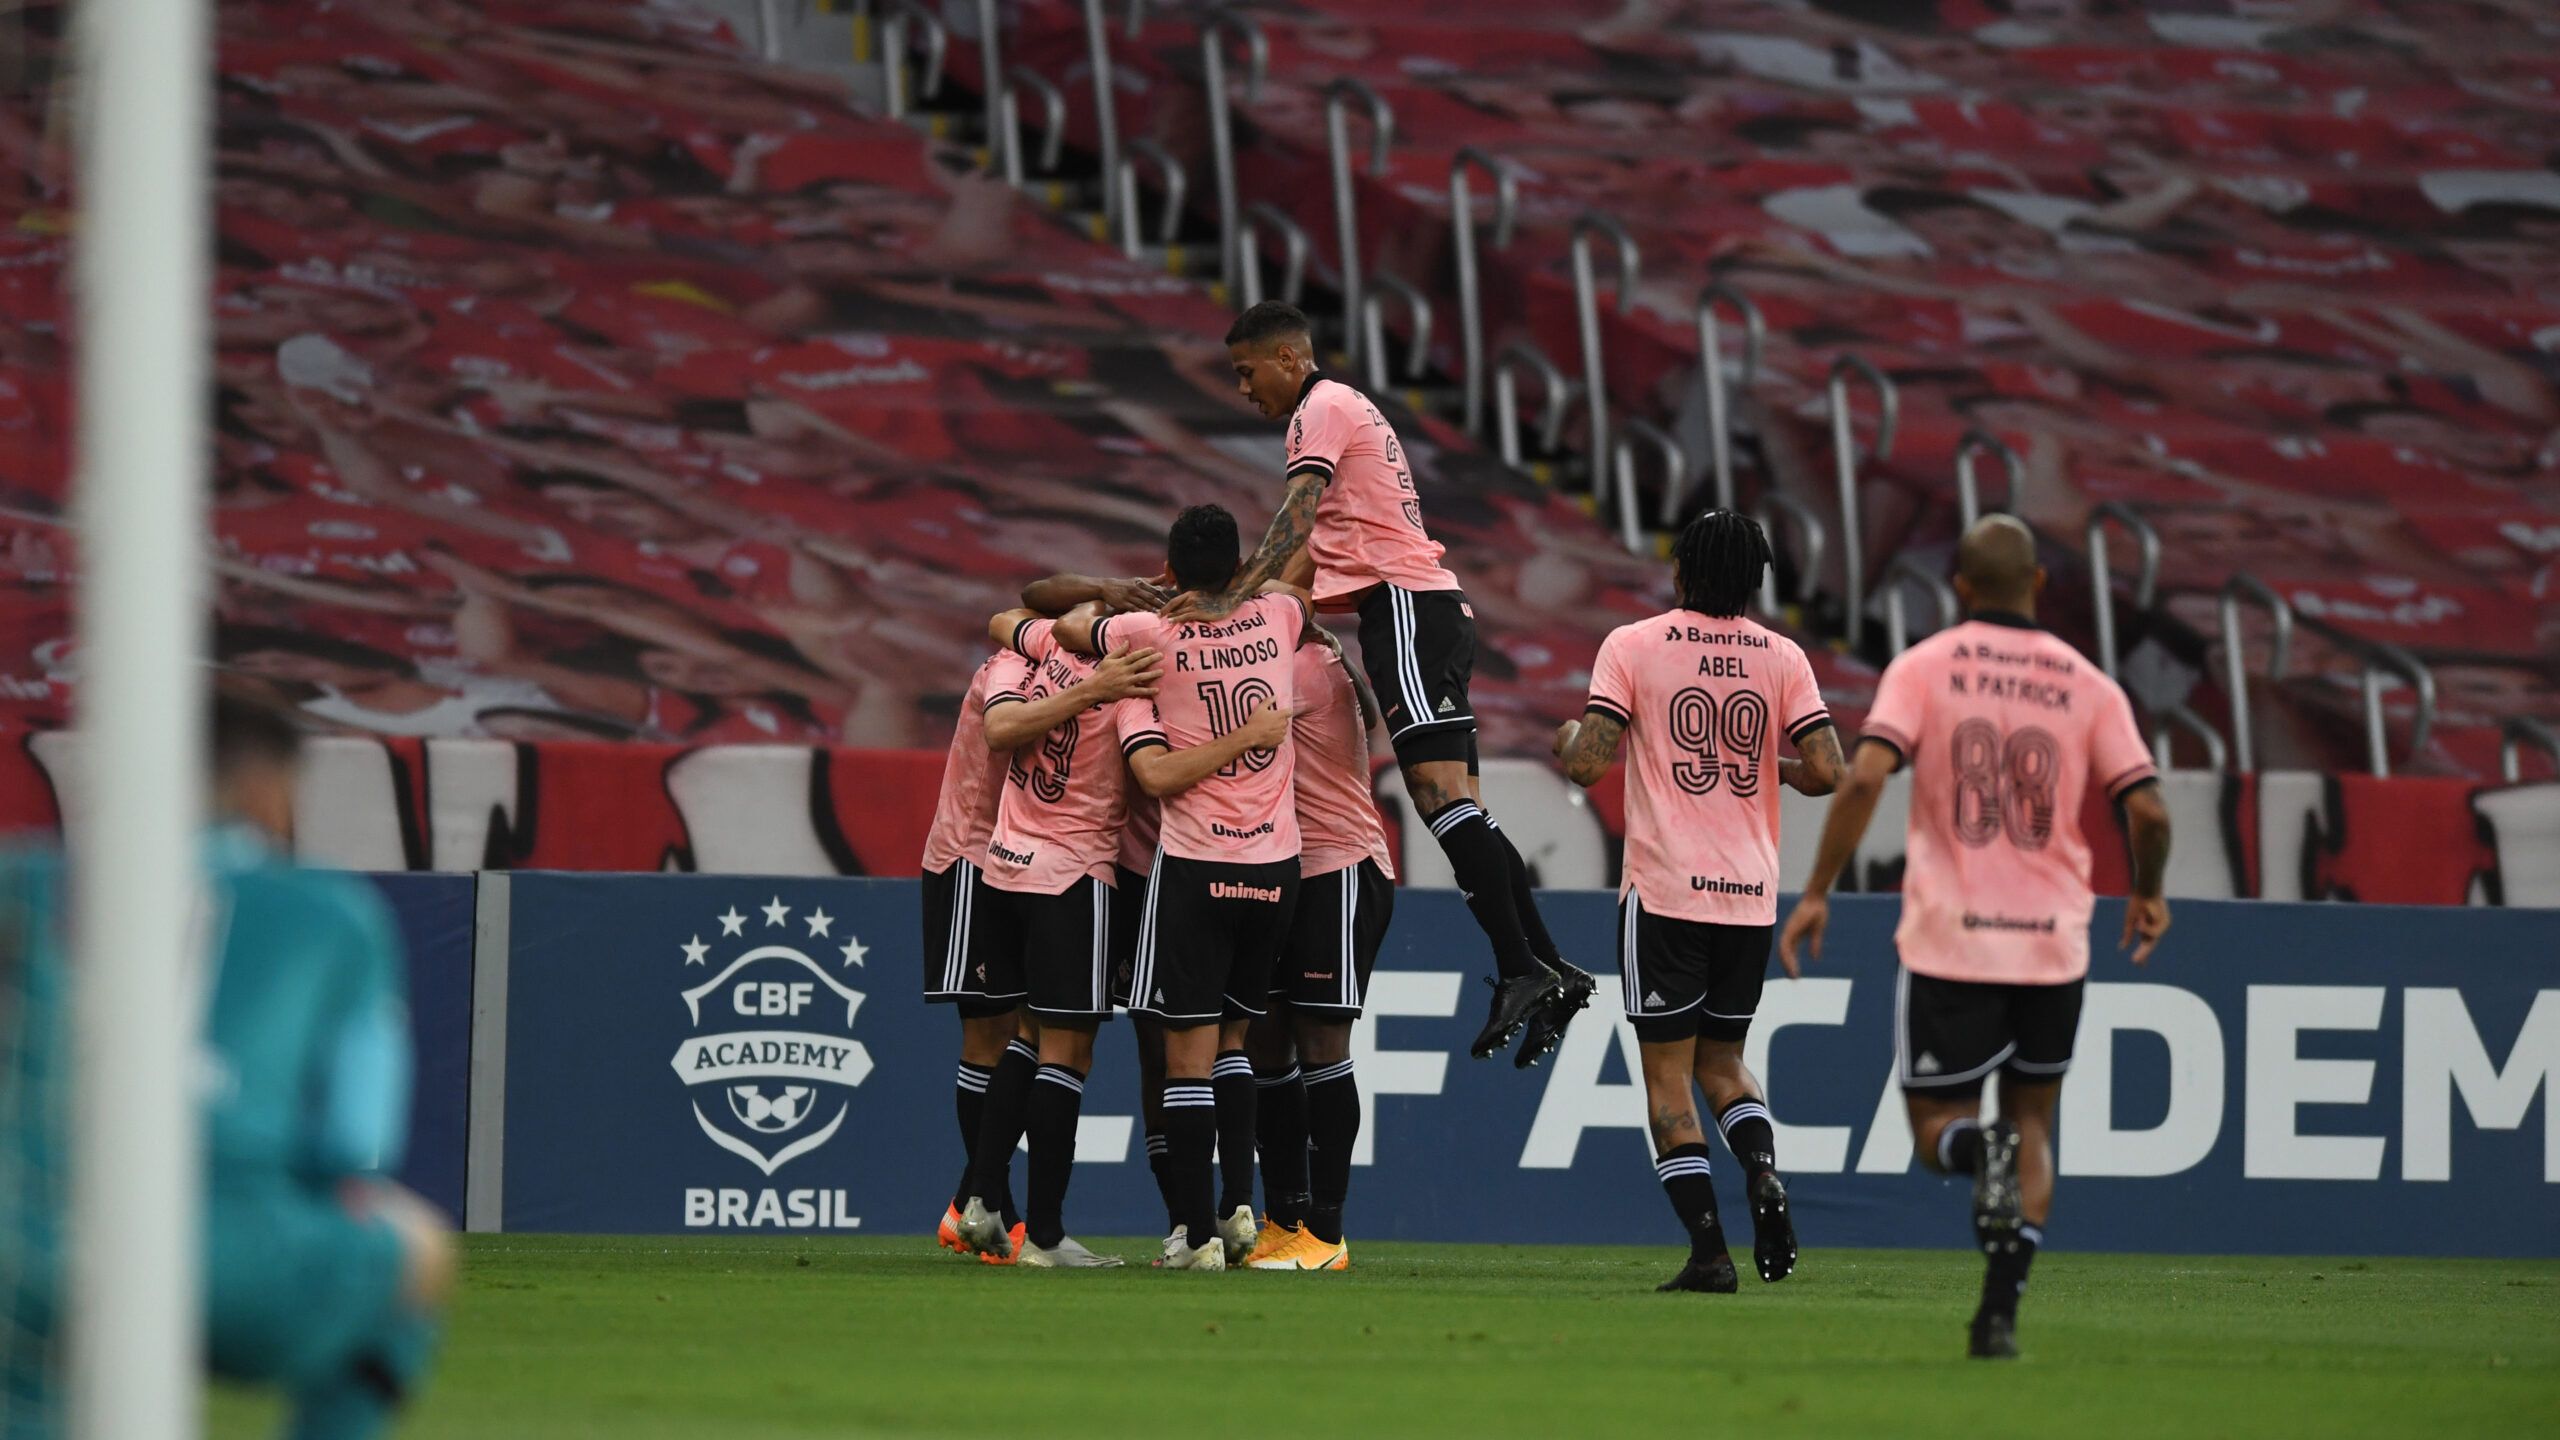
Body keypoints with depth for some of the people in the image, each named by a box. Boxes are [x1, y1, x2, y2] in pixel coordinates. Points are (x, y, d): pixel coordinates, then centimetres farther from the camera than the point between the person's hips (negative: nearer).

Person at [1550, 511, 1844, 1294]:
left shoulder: (1632, 646, -3)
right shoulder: (1782, 657, 4)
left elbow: (1586, 763, -9)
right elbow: (1827, 772, -4)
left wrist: (1566, 737, 13)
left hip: (1665, 891, -3)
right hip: (1751, 897, 3)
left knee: (1668, 1074, 3)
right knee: (1721, 1059, 19)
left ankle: (1708, 1249, -7)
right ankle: (1763, 1171, -10)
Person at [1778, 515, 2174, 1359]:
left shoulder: (1923, 667, -1)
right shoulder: (2088, 686, 3)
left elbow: (1866, 776, -14)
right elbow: (2147, 810, -3)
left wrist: (1816, 893, -8)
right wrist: (2148, 894, 17)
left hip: (1948, 942, -2)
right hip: (2052, 944, 2)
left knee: (1936, 1132, 8)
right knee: (2033, 1120, 19)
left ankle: (1977, 1150, -30)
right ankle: (2002, 1308, 3)